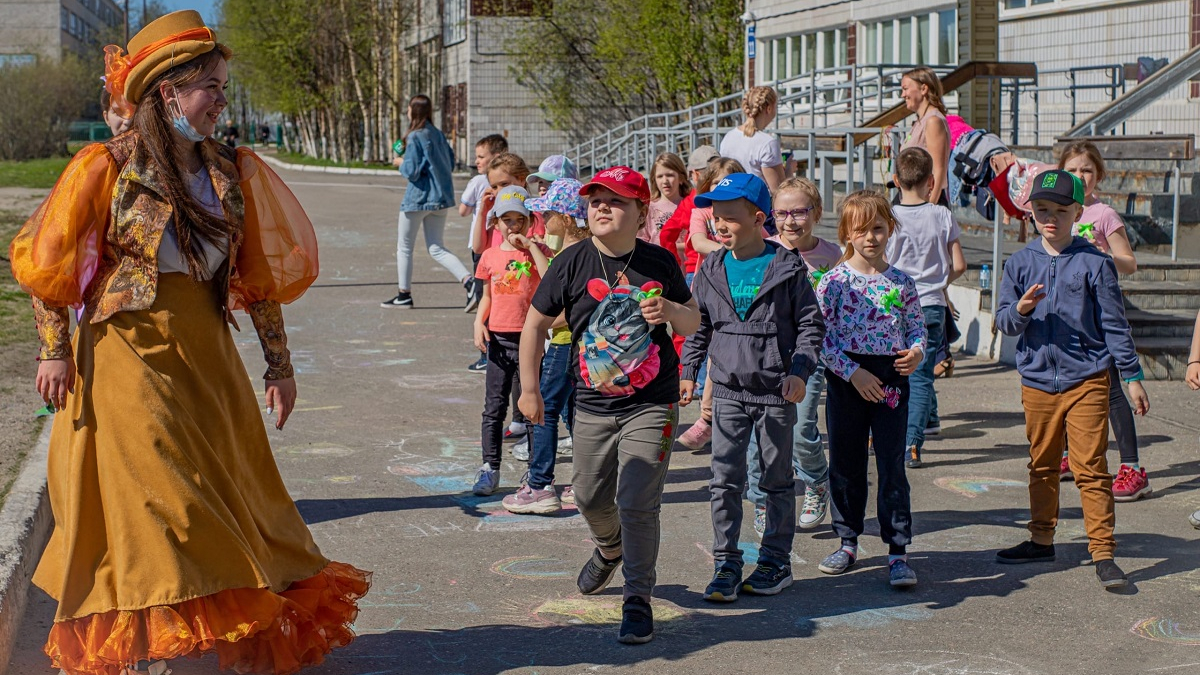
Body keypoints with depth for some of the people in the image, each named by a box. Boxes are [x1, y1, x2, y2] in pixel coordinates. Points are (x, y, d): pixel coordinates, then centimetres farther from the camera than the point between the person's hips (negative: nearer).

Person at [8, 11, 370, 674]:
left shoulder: (231, 172, 6)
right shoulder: (108, 167, -8)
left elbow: (259, 273, 10)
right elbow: (47, 261, -2)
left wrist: (278, 364, 9)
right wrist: (54, 350, -5)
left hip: (207, 355, 5)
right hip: (129, 353, -5)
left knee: (228, 490, 8)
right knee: (153, 498, -5)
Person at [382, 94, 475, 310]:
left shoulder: (415, 137, -14)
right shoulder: (438, 135, 8)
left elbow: (412, 171, -17)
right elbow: (450, 162, 14)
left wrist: (400, 162, 1)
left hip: (418, 198, -7)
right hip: (441, 197, 7)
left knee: (404, 248, 10)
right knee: (436, 248, 9)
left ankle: (404, 295, 16)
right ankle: (468, 281, -11)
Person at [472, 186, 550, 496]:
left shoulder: (535, 251, -2)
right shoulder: (490, 256, 7)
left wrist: (530, 246, -18)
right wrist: (479, 322, 0)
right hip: (498, 338, 3)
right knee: (494, 406, 4)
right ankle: (489, 468, 10)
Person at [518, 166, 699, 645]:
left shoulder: (659, 263, -4)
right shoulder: (573, 263, -7)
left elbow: (693, 321, 8)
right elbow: (536, 323, 2)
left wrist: (669, 310, -16)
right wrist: (529, 389, 2)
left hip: (652, 403, -2)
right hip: (593, 405, 2)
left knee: (637, 504, -10)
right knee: (591, 497, 17)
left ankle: (638, 600, 5)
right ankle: (609, 550, 51)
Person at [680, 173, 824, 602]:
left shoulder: (786, 269, -5)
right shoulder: (712, 270, 5)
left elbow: (811, 324, -2)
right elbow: (698, 325, 15)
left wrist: (799, 371, -13)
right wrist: (689, 371, 10)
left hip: (775, 391, -3)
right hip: (728, 390, 3)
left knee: (777, 479, 8)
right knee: (725, 481, -1)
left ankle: (776, 562, 20)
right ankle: (726, 566, 6)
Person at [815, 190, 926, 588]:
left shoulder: (902, 283, 4)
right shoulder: (834, 281, -4)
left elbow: (916, 328, 10)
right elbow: (821, 338, -7)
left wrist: (917, 353, -11)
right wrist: (853, 372, -15)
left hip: (891, 380, 1)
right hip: (846, 380, 0)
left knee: (892, 465, 0)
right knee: (845, 464, 9)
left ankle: (898, 551, 5)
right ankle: (847, 543, 24)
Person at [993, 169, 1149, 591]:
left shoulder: (1095, 264, -3)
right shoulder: (1020, 263, 6)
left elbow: (1114, 324, 1)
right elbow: (1003, 321, 3)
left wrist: (1132, 377, 1)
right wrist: (1021, 309, -20)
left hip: (1087, 380, -3)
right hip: (1037, 379, 3)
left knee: (1091, 469, -6)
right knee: (1042, 465, 14)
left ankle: (1103, 553, -2)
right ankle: (1042, 540, 28)